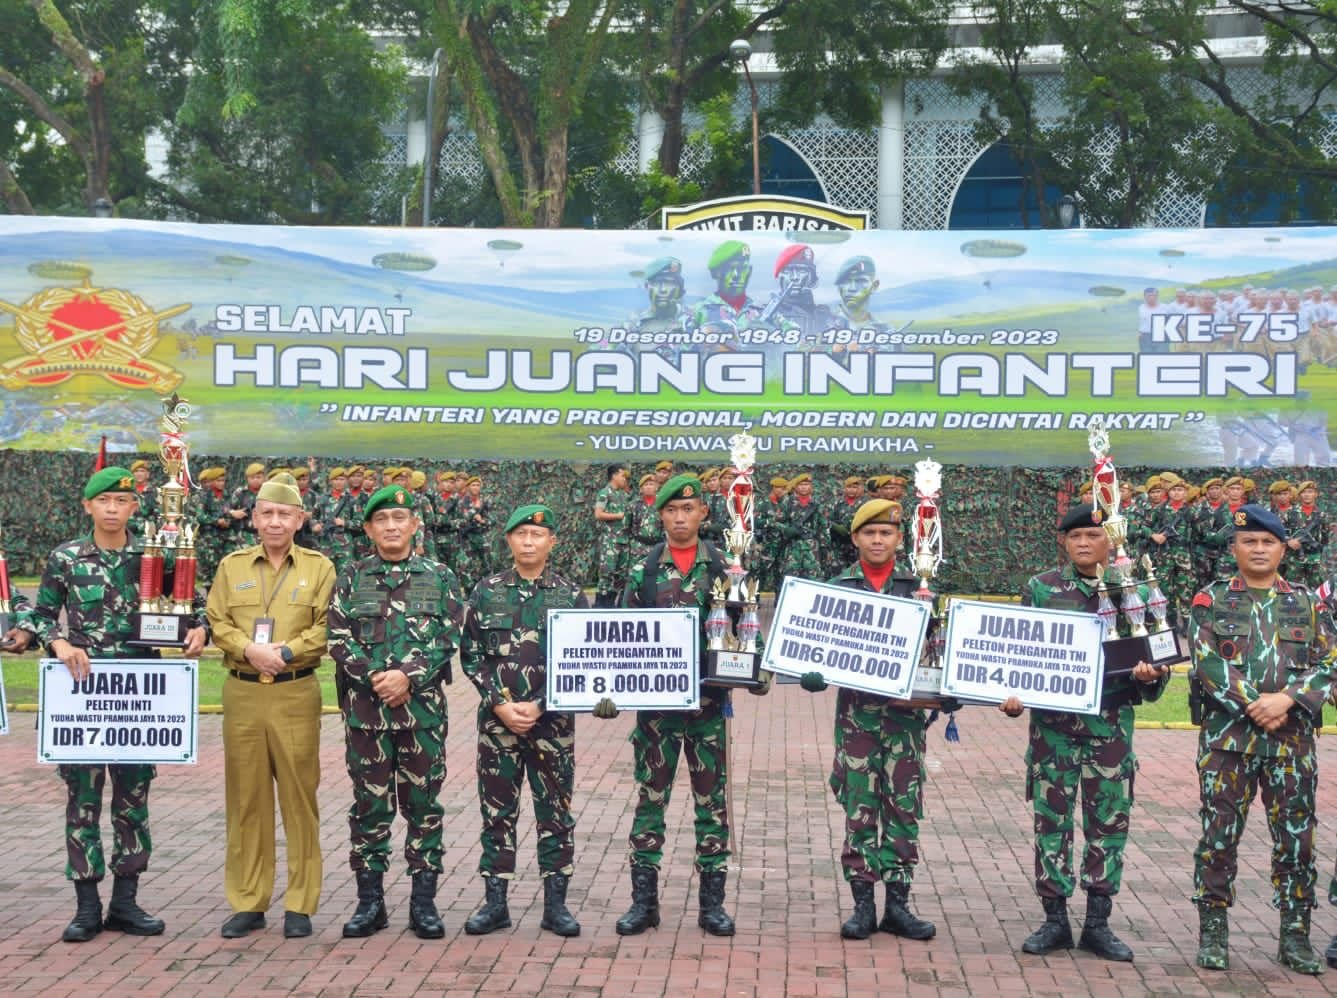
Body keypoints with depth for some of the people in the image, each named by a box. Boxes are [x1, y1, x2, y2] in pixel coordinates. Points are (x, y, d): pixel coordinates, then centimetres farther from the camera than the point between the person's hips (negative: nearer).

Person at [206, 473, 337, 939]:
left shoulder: (318, 567, 5)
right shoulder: (232, 566, 12)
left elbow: (326, 627, -3)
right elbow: (217, 622, 5)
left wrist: (287, 652, -16)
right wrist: (250, 651, -12)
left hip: (296, 694, -2)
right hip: (241, 693, 2)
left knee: (299, 797, 0)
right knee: (245, 798, 6)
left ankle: (300, 905, 8)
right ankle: (248, 903, 15)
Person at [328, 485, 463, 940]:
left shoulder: (440, 578, 5)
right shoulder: (351, 579, 7)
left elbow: (447, 638, -2)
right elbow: (338, 639, 0)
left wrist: (409, 676, -14)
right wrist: (375, 677, -13)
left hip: (423, 706, 0)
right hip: (365, 706, 1)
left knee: (423, 801, 4)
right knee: (369, 803, 6)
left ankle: (424, 900, 12)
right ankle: (369, 900, 15)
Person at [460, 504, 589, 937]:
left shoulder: (571, 596, 2)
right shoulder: (486, 592, 4)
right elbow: (470, 655, 3)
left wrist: (539, 706, -10)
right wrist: (499, 704, -8)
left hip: (552, 720, 0)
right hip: (497, 719, 1)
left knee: (555, 811, 5)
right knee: (496, 810, 6)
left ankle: (555, 903, 14)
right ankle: (495, 902, 15)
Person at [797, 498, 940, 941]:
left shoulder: (916, 586, 7)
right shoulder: (837, 587, 6)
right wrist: (813, 673, -15)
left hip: (906, 709, 1)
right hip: (856, 709, 0)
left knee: (904, 809, 4)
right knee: (859, 809, 2)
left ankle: (897, 904, 13)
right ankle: (863, 904, 10)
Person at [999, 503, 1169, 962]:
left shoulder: (1135, 591, 4)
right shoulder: (1041, 588, 3)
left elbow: (1160, 654, 8)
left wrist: (1151, 674, -13)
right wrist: (1012, 695, -8)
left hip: (1112, 724, 1)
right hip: (1052, 723, 0)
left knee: (1109, 823, 5)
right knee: (1051, 820, 4)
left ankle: (1098, 923, 16)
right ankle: (1055, 920, 15)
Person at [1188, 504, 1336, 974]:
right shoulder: (1212, 599, 4)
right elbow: (1207, 662, -6)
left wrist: (1286, 700, -15)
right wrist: (1251, 705, -15)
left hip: (1292, 740, 2)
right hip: (1226, 737, -1)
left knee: (1296, 837, 5)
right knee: (1219, 835, 2)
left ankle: (1295, 933, 16)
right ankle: (1213, 931, 12)